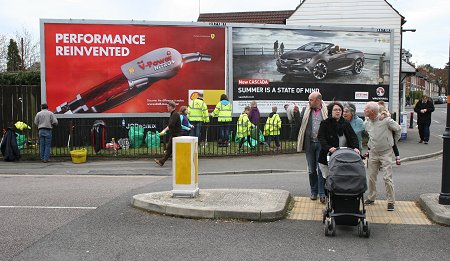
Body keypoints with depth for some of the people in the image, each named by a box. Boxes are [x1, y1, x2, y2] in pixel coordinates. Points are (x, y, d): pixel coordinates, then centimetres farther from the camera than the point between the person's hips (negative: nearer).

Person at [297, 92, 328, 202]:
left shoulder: (326, 111, -3)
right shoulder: (306, 110, 7)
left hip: (321, 144, -4)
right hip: (310, 144, 4)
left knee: (321, 169, -2)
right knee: (311, 169, 12)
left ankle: (322, 193, 5)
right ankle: (313, 192, 24)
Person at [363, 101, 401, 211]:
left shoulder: (386, 120, -16)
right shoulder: (366, 123, 2)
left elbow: (398, 129, 0)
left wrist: (392, 142, 9)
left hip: (386, 153, -5)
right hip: (373, 153, 5)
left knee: (387, 178, -6)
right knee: (371, 177, 10)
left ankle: (391, 201, 4)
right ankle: (371, 198, 25)